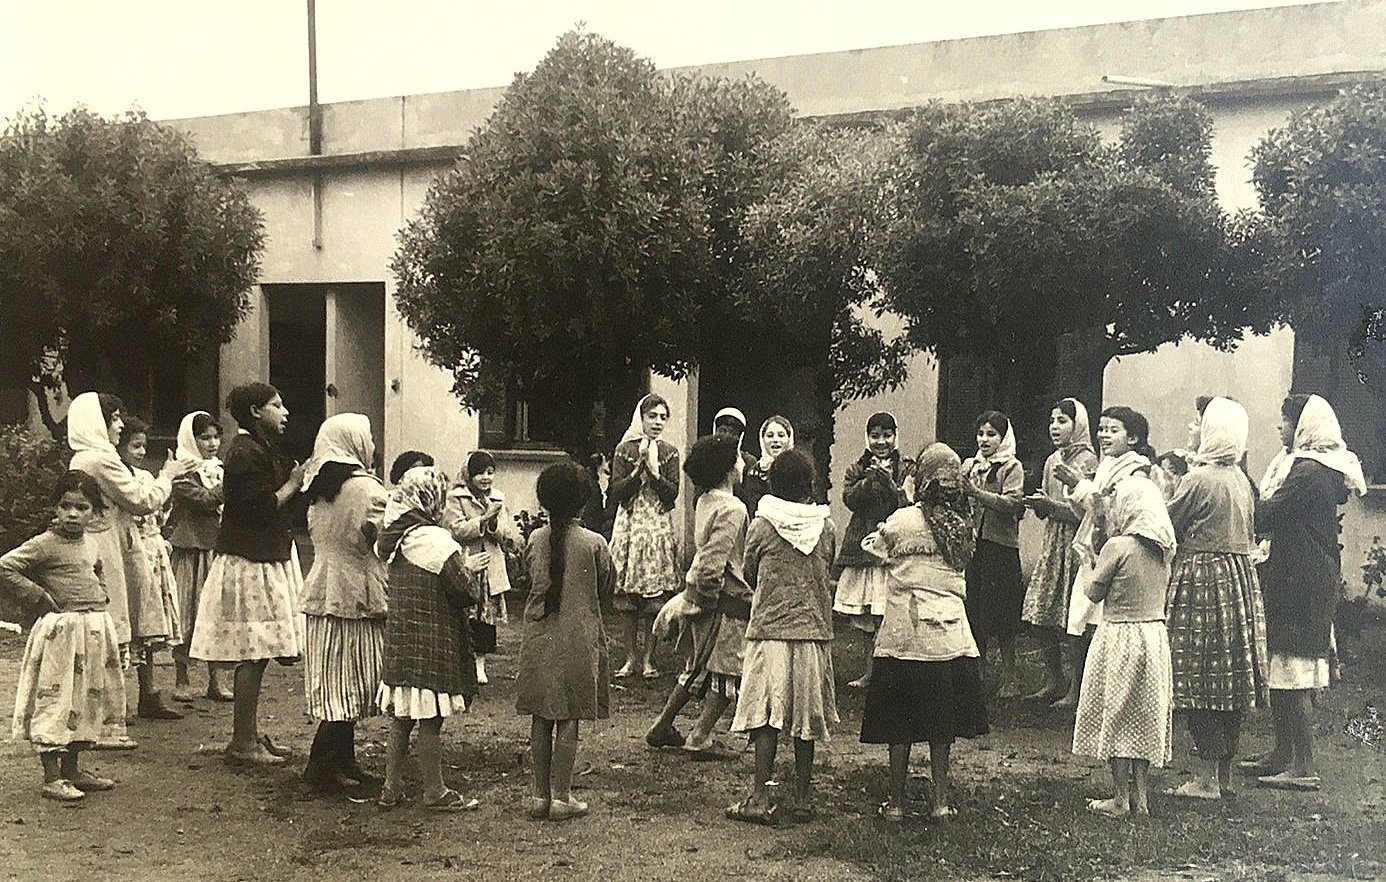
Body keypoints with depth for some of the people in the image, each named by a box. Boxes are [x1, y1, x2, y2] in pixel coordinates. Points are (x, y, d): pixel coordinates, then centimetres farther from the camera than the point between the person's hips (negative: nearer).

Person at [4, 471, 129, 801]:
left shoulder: (89, 545, 11)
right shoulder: (45, 544, -11)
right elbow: (6, 567, -17)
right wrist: (38, 598, -13)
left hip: (95, 630, 8)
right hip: (60, 632, -8)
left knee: (86, 700, 13)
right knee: (55, 700, -5)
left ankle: (71, 770, 24)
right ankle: (52, 779, 1)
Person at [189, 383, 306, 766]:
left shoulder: (260, 449, 19)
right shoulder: (246, 453, -15)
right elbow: (264, 507, -21)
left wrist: (297, 481, 10)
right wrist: (293, 483, -10)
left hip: (265, 559, 11)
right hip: (250, 565, -11)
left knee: (256, 655, 12)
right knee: (252, 655, -7)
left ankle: (249, 734, 19)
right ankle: (242, 744, -2)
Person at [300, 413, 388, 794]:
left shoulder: (319, 485, 12)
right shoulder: (365, 487, -13)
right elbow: (380, 537, -18)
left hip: (320, 594, 8)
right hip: (355, 595, -8)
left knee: (336, 685, 12)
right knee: (349, 687, -2)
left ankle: (344, 762, 18)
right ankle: (320, 766, 0)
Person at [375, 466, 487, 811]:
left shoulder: (393, 539, 6)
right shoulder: (438, 542, -18)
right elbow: (468, 594, -17)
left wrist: (462, 566, 15)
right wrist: (469, 569, 5)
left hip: (399, 638, 7)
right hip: (433, 645, -7)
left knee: (401, 717, 15)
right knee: (430, 720, 2)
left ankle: (392, 788, 21)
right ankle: (435, 792, 11)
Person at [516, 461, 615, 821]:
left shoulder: (535, 540, -1)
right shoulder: (593, 543, -9)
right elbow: (607, 589, 3)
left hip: (539, 640, 3)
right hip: (577, 640, -3)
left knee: (541, 720, 10)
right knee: (568, 722, 3)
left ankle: (540, 796, 15)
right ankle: (561, 798, 6)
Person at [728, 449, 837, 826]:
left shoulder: (761, 526, -6)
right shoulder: (826, 527, 0)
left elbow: (749, 574, 7)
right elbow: (828, 577, 11)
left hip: (770, 629, -2)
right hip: (815, 629, 3)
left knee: (766, 714, 0)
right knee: (806, 715, 9)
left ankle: (761, 797, -3)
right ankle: (803, 797, 16)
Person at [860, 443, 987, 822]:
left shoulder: (901, 521, -9)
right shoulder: (964, 525, 2)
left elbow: (876, 549, 5)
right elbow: (963, 565, 12)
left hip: (906, 633, -3)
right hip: (951, 632, 3)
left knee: (900, 722, 5)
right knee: (942, 723, 12)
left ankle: (897, 801, 11)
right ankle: (941, 799, 16)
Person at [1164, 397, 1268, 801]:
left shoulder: (1198, 480, -15)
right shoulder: (1242, 480, 10)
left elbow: (1168, 527, -7)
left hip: (1201, 579, -8)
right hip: (1240, 579, 8)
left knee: (1198, 677, -3)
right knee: (1230, 678, 11)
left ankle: (1209, 778, -2)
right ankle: (1225, 774, 18)